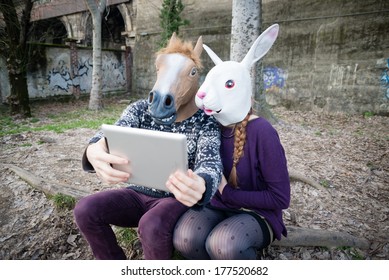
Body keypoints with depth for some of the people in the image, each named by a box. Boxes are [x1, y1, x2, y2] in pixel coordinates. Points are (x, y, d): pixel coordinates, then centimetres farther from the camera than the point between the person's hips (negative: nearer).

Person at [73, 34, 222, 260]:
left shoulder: (205, 122, -12)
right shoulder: (140, 110, -3)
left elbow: (210, 165, -27)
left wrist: (200, 186, -53)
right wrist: (94, 152, -45)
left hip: (177, 199, -3)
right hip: (138, 194, 4)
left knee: (152, 226, -33)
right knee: (85, 210, -16)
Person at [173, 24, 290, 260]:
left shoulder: (262, 132, -19)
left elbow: (280, 198, -15)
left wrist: (228, 192, -17)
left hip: (256, 214, -3)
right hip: (216, 207, 4)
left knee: (223, 244, -34)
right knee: (185, 237, -26)